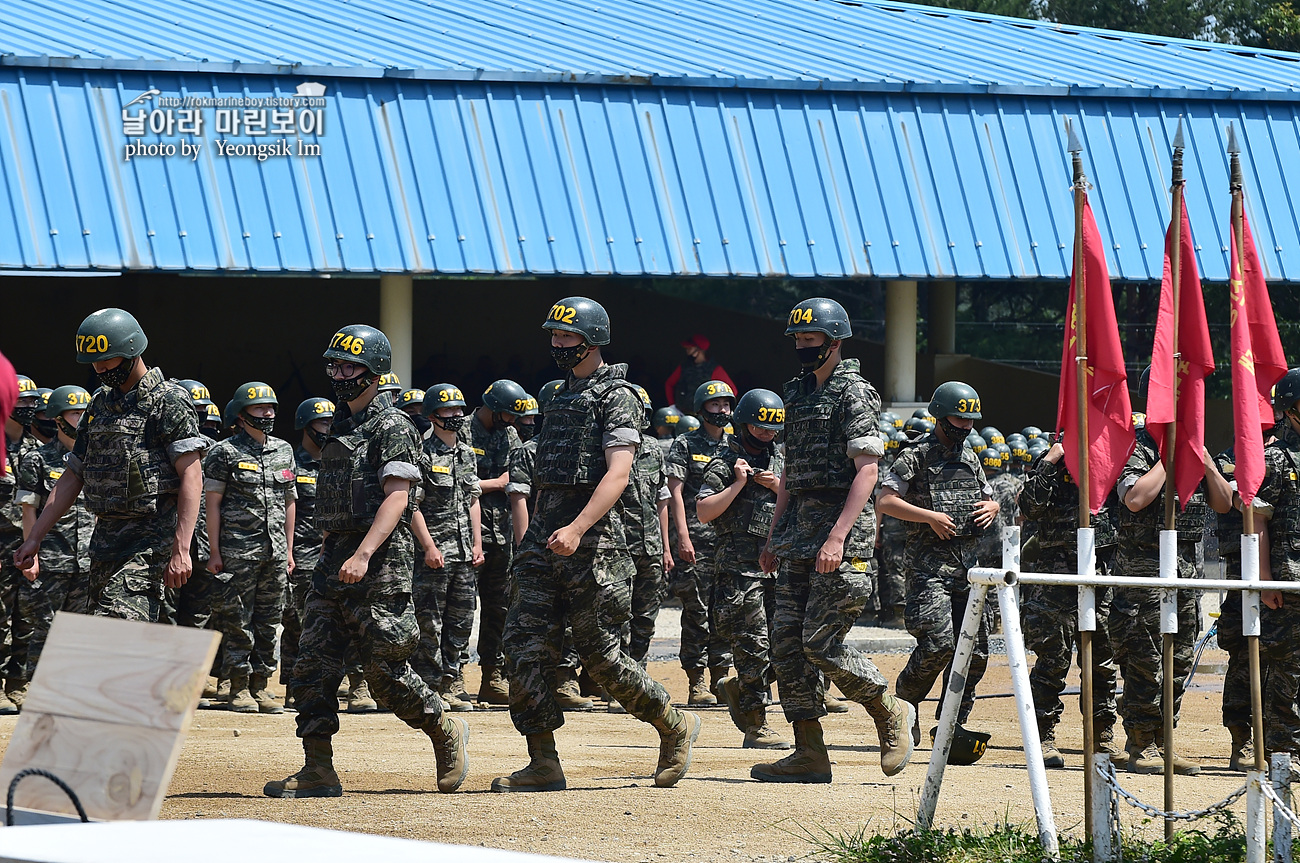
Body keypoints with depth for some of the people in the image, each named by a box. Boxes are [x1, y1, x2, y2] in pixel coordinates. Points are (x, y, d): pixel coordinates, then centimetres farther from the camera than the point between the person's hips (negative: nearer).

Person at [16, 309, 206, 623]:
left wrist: (181, 550, -21)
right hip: (104, 537, 8)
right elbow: (72, 477, 22)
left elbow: (191, 477, -13)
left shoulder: (168, 401, -6)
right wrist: (34, 538, 15)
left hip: (150, 539, -8)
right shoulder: (99, 405, 18)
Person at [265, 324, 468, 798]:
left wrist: (363, 554, -27)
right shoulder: (339, 426, 18)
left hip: (380, 565, -8)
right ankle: (318, 772, -1)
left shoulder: (392, 428, -8)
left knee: (385, 671, -5)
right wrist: (332, 553, 19)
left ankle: (447, 732, 17)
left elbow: (396, 496, -17)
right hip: (334, 562, 8)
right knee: (312, 665, -1)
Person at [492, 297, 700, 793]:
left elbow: (617, 473, -18)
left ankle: (675, 727, 15)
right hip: (545, 538, 8)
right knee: (526, 645, -3)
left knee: (598, 653, -5)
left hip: (592, 542, -8)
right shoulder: (562, 396, 20)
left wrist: (577, 528, -29)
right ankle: (543, 765, -1)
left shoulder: (616, 397, -7)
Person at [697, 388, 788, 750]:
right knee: (755, 648, -9)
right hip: (740, 567, -6)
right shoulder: (724, 466, 0)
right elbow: (704, 512, -9)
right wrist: (739, 483, -13)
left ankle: (736, 688, 26)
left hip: (779, 567, 6)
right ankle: (755, 727, -4)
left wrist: (779, 487, -1)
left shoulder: (781, 463, 18)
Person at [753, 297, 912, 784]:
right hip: (799, 525, 9)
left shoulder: (853, 394, -9)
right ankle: (809, 754, 5)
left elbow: (867, 470, -16)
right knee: (787, 642, 2)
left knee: (821, 643, -12)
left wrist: (837, 537, -23)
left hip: (845, 526, -9)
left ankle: (890, 713, 9)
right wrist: (775, 537, 18)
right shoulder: (798, 393, 17)